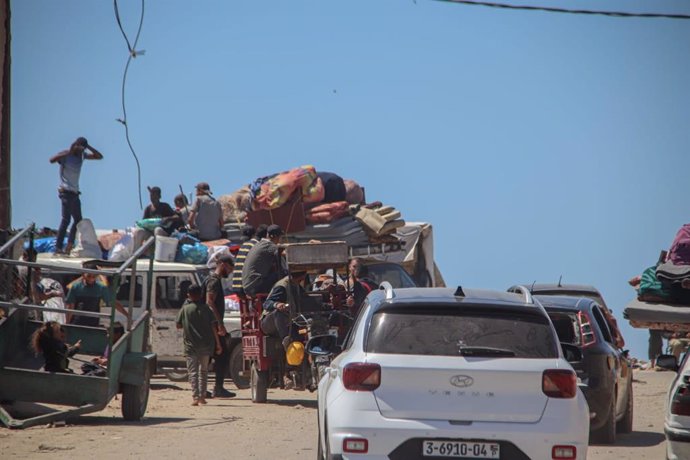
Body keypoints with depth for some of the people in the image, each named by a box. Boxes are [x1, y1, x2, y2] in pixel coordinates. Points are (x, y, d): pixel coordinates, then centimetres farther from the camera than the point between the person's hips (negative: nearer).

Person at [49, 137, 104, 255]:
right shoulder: (66, 155, -9)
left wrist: (88, 147, -1)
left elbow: (99, 156, 12)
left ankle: (69, 247, 14)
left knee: (78, 220, 12)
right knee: (66, 219, -15)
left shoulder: (82, 155, 12)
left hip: (74, 192, 9)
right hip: (66, 191, -9)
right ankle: (58, 247, -18)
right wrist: (68, 152, -28)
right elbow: (52, 160, -28)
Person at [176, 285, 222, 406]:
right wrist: (218, 344, 1)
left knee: (193, 371, 0)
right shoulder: (207, 309, 1)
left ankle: (195, 397, -12)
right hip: (206, 345, 2)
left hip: (191, 345, -2)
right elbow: (214, 327, -2)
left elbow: (178, 325, 2)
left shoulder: (185, 309, -2)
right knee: (203, 370, 16)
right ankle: (202, 396, 15)